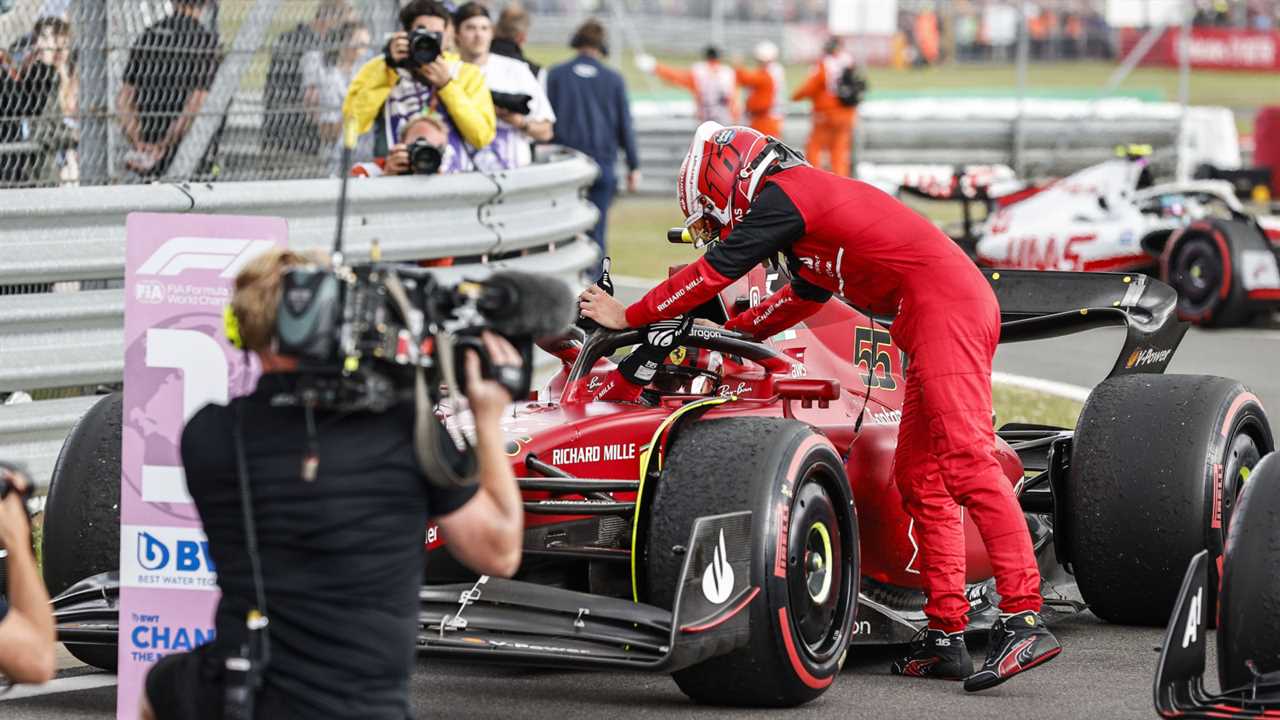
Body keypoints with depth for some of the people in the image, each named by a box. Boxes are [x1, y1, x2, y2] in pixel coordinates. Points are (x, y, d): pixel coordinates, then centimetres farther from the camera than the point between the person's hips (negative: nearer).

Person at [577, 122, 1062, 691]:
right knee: (919, 477, 8)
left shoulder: (780, 196, -4)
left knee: (967, 461, -19)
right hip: (951, 310, 10)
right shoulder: (809, 196, 26)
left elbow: (711, 273, -1)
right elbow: (804, 295, 41)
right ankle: (946, 635, 4)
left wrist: (629, 316, 10)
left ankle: (1024, 620, -29)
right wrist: (732, 332, 45)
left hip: (943, 308, -10)